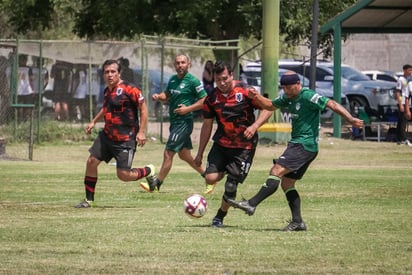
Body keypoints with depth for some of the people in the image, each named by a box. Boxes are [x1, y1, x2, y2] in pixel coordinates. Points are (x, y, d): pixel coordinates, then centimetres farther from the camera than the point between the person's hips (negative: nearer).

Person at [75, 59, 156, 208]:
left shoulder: (129, 89, -16)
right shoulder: (107, 90, 9)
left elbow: (143, 107, -13)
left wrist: (141, 132, -17)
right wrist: (94, 121, 22)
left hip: (125, 139, -8)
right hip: (107, 135, 8)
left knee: (123, 175, -8)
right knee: (91, 162, 0)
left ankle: (149, 171, 23)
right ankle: (89, 200, 12)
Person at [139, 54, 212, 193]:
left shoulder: (193, 81, -12)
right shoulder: (172, 79, 11)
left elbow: (205, 100, -12)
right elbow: (167, 95, 25)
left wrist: (188, 108, -20)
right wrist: (159, 96, 2)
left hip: (184, 122, -9)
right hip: (174, 121, 9)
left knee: (168, 153, -8)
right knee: (184, 154, 15)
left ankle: (155, 185, -3)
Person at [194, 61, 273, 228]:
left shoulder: (245, 92, -12)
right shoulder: (211, 98, 0)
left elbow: (267, 109, -9)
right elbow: (207, 126, 9)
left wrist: (254, 126, -26)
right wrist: (200, 153, 11)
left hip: (244, 146, -3)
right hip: (221, 144, 3)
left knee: (231, 185, -8)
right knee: (210, 178, -15)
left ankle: (220, 217, 14)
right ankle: (226, 171, 21)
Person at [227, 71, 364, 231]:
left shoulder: (308, 97, -12)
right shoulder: (288, 98, 15)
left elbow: (331, 104, -17)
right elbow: (270, 105, 28)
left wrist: (350, 119, -27)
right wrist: (256, 97, 9)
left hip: (305, 145, -10)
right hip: (297, 144, 10)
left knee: (276, 171, -17)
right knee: (287, 183, 8)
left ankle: (251, 204, -22)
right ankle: (297, 222, 6)